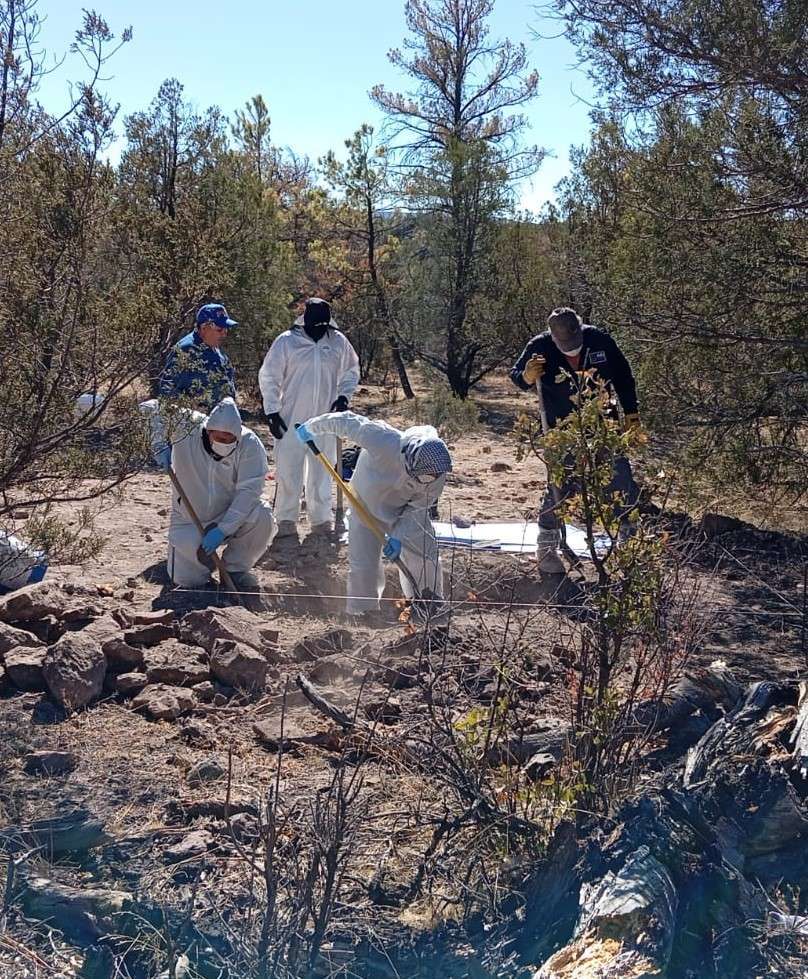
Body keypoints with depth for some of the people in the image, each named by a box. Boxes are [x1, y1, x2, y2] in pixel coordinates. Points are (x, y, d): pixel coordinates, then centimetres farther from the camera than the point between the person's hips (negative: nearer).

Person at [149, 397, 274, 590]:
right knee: (187, 579, -13)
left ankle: (235, 568, -4)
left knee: (262, 516, -30)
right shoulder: (187, 429, -20)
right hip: (189, 522, 0)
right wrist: (160, 445, -29)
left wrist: (223, 530, -35)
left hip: (231, 517, 0)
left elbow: (248, 490, -26)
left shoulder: (250, 444, -21)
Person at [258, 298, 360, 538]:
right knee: (288, 471, 1)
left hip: (325, 420, 3)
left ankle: (320, 519, 22)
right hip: (291, 420, -2)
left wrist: (343, 395, -1)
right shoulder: (286, 342, -8)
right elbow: (268, 377, -3)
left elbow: (351, 372, 15)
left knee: (322, 473, 10)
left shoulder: (339, 342, 0)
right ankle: (286, 519, 13)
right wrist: (272, 412, -7)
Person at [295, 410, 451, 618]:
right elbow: (348, 422, -30)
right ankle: (363, 613, 15)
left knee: (426, 556, 0)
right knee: (363, 564, -2)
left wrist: (398, 536, -25)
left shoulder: (437, 473, -30)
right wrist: (312, 426, -17)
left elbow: (419, 506, -16)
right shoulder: (384, 442, -43)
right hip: (367, 507, -2)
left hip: (406, 513, 2)